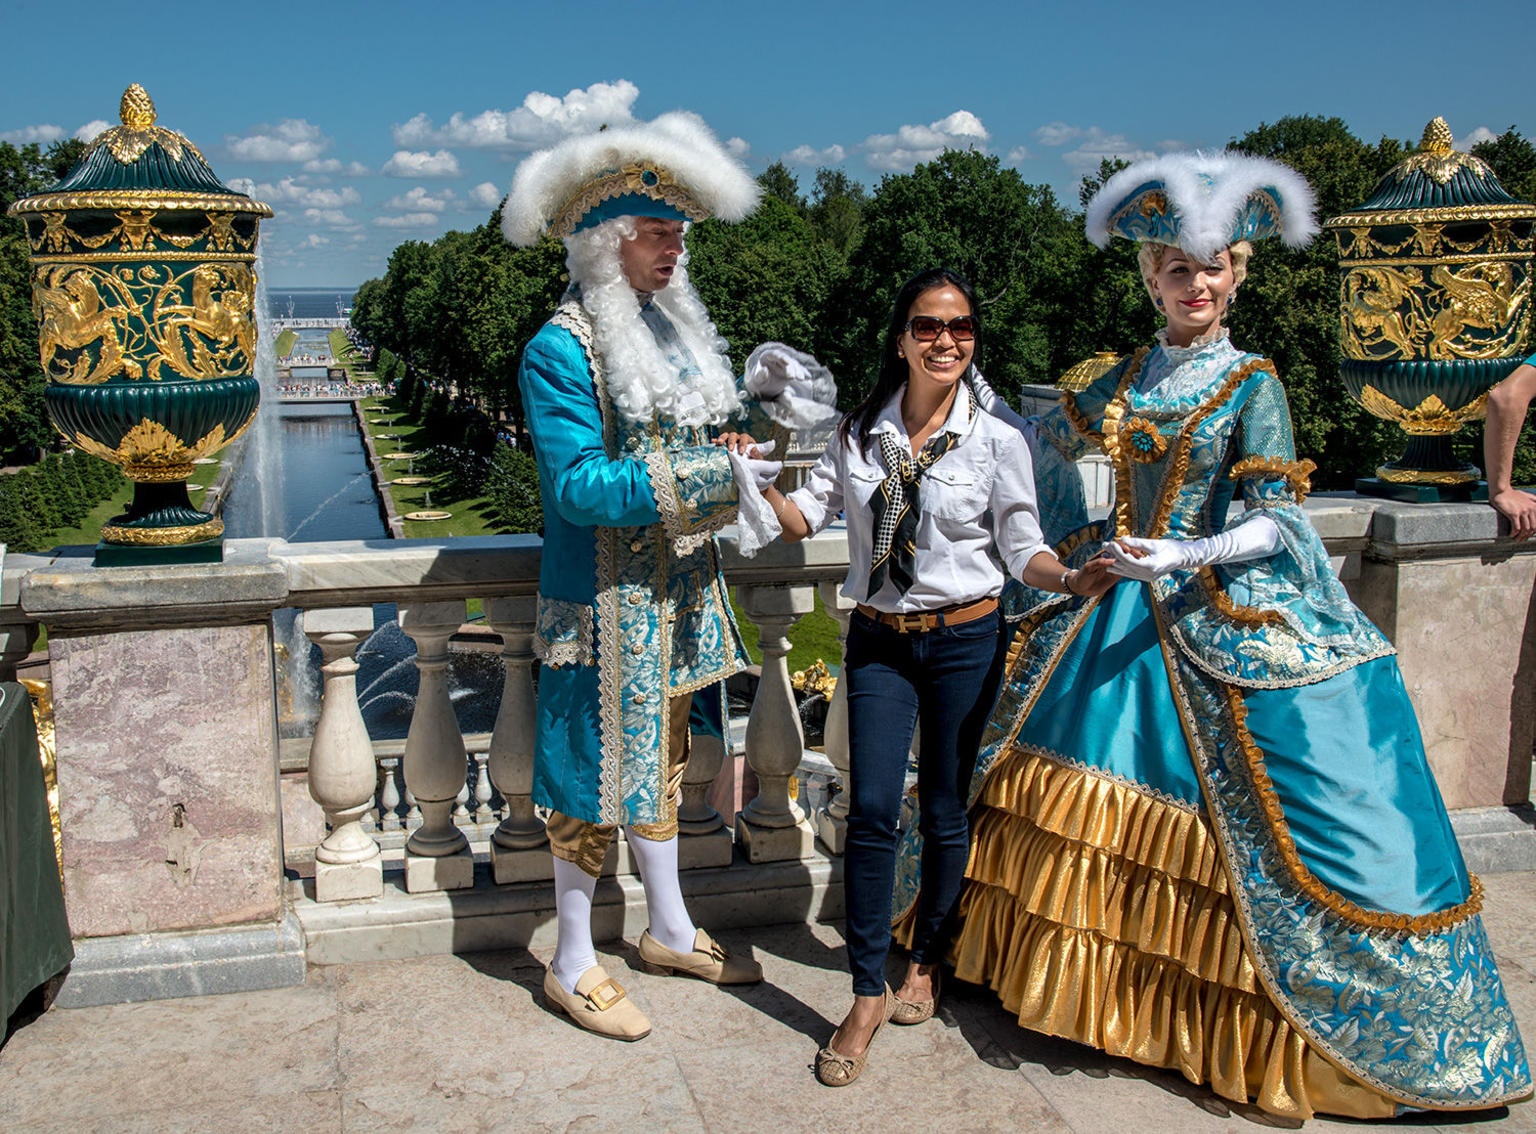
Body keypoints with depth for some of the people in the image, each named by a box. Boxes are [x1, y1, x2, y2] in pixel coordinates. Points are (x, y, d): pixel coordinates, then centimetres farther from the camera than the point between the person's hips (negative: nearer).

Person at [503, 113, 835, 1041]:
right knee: (600, 770, 3)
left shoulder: (674, 326, 9)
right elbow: (578, 485, -25)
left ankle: (671, 931, 36)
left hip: (682, 593, 8)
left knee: (664, 756, 19)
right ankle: (574, 965, 20)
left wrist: (757, 404, -1)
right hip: (605, 606, -8)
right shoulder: (562, 347, -17)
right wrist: (707, 478, -29)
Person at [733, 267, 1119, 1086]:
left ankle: (926, 959, 32)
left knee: (945, 810, 8)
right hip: (878, 642, 2)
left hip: (964, 641, -1)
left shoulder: (997, 441, -4)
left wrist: (1072, 579, -22)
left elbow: (1021, 546, -3)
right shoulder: (860, 433, 3)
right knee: (872, 809, -5)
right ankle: (868, 994, 6)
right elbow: (806, 518, 3)